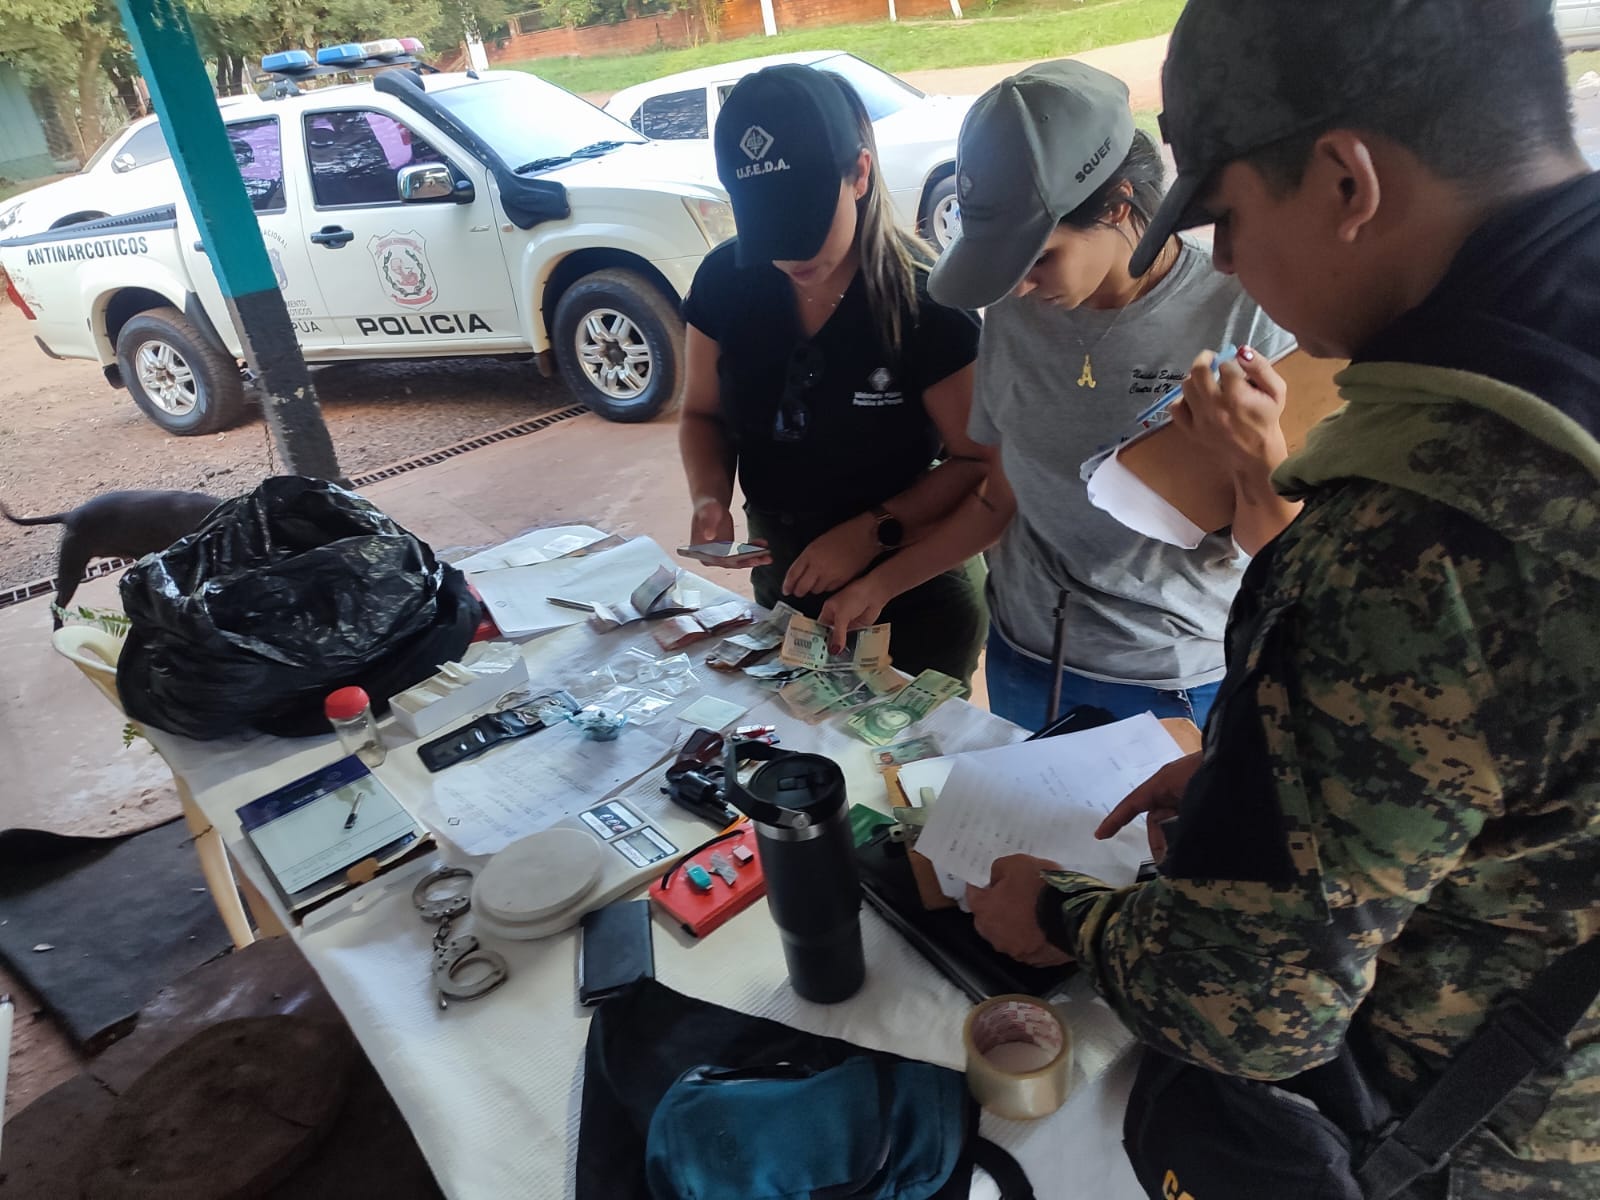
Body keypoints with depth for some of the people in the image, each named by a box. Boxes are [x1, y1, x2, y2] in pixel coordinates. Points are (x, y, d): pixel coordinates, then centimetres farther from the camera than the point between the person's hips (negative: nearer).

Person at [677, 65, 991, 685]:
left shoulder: (925, 300, -20)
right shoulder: (725, 281, -8)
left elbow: (978, 460, -16)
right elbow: (704, 413, 5)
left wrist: (871, 532, -26)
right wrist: (710, 499, -14)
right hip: (782, 582, 5)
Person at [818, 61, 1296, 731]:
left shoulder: (1240, 317, -15)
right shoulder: (1014, 314, -4)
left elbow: (1273, 546, -10)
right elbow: (999, 501, 6)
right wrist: (879, 586, 4)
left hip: (1175, 686, -3)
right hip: (1024, 667, 4)